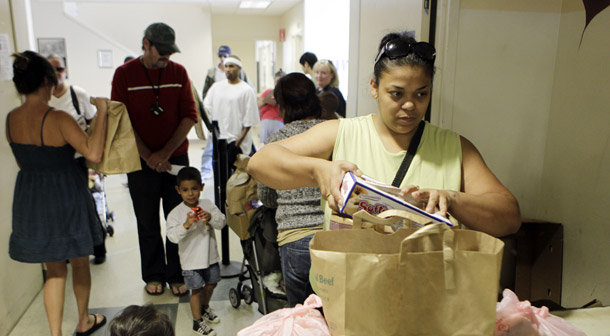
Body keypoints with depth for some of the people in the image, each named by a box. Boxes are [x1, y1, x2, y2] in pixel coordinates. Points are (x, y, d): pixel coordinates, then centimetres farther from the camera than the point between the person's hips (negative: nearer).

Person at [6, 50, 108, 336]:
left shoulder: (11, 119, -1)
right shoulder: (58, 119, -22)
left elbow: (22, 162, 9)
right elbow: (94, 154, -30)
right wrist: (102, 113, -24)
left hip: (29, 199, 5)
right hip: (65, 198, -5)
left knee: (54, 270, 17)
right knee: (79, 262, 18)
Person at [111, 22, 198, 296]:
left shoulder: (178, 72, 3)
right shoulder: (124, 74, -1)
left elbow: (190, 116, -1)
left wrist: (165, 153, -9)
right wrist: (147, 156, -11)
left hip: (176, 158, 1)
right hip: (142, 161, -1)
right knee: (148, 223, 9)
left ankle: (177, 275, 21)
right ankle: (153, 275, 26)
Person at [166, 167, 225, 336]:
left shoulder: (208, 205, -4)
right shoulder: (176, 213, -13)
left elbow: (222, 222, -9)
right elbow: (173, 236, -23)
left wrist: (210, 217, -28)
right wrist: (186, 224, -37)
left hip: (210, 256, 5)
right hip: (191, 260, -4)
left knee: (211, 283, 22)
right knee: (197, 289, 4)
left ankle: (204, 308, 48)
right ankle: (197, 322, 21)